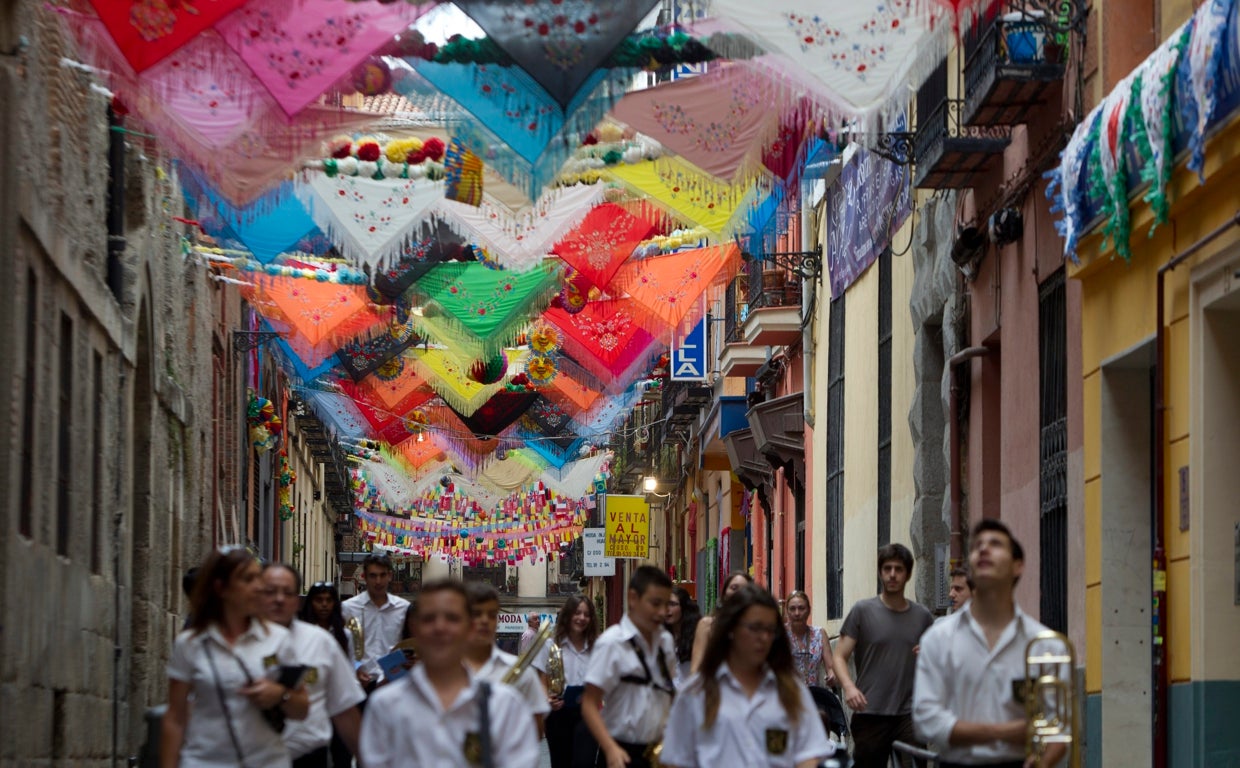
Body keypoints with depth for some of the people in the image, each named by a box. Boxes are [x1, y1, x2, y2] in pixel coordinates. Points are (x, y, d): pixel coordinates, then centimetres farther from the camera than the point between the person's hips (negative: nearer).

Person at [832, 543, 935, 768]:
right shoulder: (863, 611, 3)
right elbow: (840, 656, -1)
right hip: (870, 714, -2)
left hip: (909, 714, 2)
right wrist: (848, 686, -20)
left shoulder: (922, 616, 11)